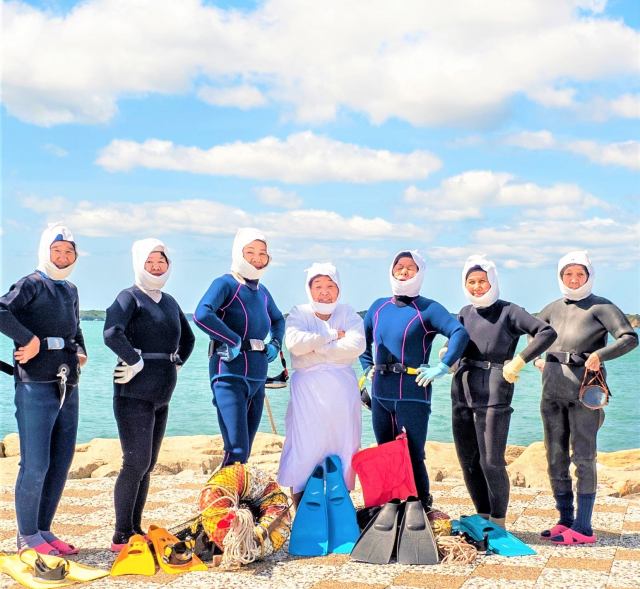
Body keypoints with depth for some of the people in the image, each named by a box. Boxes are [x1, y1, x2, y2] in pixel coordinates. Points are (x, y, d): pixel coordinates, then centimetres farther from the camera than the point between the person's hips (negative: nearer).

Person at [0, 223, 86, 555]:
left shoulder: (71, 291, 18)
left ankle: (43, 531, 22)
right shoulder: (31, 285, -5)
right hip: (36, 387, -8)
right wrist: (30, 340, -20)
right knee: (35, 465, -5)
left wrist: (79, 352, 13)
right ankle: (28, 537, 9)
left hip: (67, 388, 8)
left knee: (61, 464, 11)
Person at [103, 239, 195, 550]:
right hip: (134, 394, -8)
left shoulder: (170, 302, 16)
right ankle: (121, 537, -1)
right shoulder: (130, 297, -8)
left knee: (147, 465, 12)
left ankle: (135, 530, 20)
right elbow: (111, 333, -27)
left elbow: (188, 339, 31)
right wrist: (135, 361, -20)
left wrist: (176, 363, 16)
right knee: (136, 463, -9)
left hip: (161, 395, 8)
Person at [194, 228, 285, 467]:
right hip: (230, 374, -8)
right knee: (237, 450, -16)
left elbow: (278, 319, 34)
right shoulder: (226, 283, -8)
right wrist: (235, 341, -21)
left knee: (245, 450, 10)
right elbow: (201, 315, -26)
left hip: (257, 377, 8)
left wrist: (276, 344, 15)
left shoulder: (262, 292, 14)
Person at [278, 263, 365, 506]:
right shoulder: (299, 314, 4)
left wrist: (317, 349, -13)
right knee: (304, 447, -4)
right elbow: (295, 342, -17)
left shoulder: (348, 315, 7)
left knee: (343, 443, 5)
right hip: (307, 388, -2)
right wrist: (332, 336, -10)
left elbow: (356, 345, -13)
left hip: (342, 388, 2)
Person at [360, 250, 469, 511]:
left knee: (413, 458, -3)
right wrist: (367, 366, 16)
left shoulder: (428, 309, -5)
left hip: (413, 397, -6)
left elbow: (460, 333, -17)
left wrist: (441, 368, -18)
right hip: (380, 395, 6)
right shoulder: (379, 307, 12)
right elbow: (362, 338, 28)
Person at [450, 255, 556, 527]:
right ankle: (483, 516, 24)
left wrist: (518, 361, -17)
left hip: (494, 393, -6)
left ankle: (498, 522, 10)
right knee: (468, 460, 9)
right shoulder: (466, 313, 15)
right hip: (462, 392, 6)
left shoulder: (508, 311, -2)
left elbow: (547, 333, -10)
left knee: (490, 463, -6)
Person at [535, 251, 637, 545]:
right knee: (555, 457, 9)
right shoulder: (554, 308, 12)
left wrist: (600, 354, -26)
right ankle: (565, 520, 19)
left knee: (582, 457, -4)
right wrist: (537, 358, 17)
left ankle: (583, 528, 0)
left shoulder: (600, 307, -4)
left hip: (584, 389, -6)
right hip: (553, 389, 6)